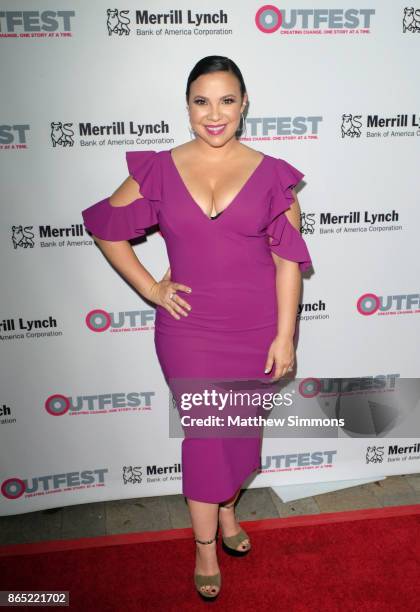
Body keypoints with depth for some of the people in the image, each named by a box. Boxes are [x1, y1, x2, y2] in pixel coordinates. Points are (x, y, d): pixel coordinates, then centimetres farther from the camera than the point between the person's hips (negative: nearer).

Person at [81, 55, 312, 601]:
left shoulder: (271, 175, -4)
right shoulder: (159, 170, -3)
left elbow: (289, 260, -4)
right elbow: (106, 228, 5)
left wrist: (285, 336, -7)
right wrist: (150, 288, -1)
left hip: (256, 328, 1)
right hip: (190, 329, -1)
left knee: (241, 427, 16)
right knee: (204, 432, 8)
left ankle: (227, 507, 45)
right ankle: (206, 545, 29)